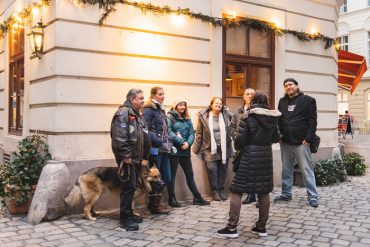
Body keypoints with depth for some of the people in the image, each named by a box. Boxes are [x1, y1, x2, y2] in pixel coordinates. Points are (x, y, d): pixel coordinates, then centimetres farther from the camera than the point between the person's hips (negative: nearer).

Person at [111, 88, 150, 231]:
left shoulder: (135, 114, 19)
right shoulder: (123, 113, -14)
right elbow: (119, 136, -23)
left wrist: (142, 156, 19)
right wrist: (126, 156, -22)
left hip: (135, 157, 10)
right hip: (126, 158, -10)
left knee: (131, 186, 15)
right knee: (129, 186, -7)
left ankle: (129, 213, 26)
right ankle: (125, 219, 1)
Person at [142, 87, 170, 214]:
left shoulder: (161, 109, 19)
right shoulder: (148, 110, -8)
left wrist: (168, 143, 12)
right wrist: (159, 142, -19)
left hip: (163, 149, 8)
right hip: (155, 149, -8)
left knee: (167, 178, 10)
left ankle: (155, 202, 24)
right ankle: (154, 205, 13)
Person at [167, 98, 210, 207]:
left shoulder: (187, 119, 16)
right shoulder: (170, 117, -3)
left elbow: (192, 133, 8)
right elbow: (169, 132, -15)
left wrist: (188, 143, -12)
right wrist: (181, 142, -18)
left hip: (185, 151, 6)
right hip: (174, 150, -6)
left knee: (190, 174, 10)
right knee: (172, 175, 2)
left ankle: (197, 197, 16)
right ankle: (171, 199, 11)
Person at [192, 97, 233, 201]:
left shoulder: (226, 115, 3)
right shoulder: (203, 116, -2)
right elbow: (199, 133, 1)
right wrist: (196, 148, 1)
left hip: (224, 149, 2)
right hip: (210, 149, -2)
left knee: (222, 170, 8)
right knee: (212, 169, -5)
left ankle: (221, 190, 21)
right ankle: (215, 191, 9)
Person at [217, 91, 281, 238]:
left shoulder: (248, 117, -10)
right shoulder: (272, 118, 4)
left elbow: (240, 140, -12)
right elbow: (276, 138, 14)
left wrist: (239, 148, 9)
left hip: (250, 155, -5)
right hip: (266, 155, 5)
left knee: (236, 191, 1)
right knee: (264, 192, 12)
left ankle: (232, 227, 1)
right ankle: (261, 227, 19)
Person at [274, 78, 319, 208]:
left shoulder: (308, 100, -1)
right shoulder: (282, 101, 13)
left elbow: (312, 121, -6)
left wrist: (308, 139, -13)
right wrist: (279, 136, 3)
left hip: (301, 141, -5)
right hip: (285, 141, 5)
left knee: (306, 170, -2)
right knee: (286, 169, 12)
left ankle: (313, 196, 5)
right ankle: (286, 194, 22)